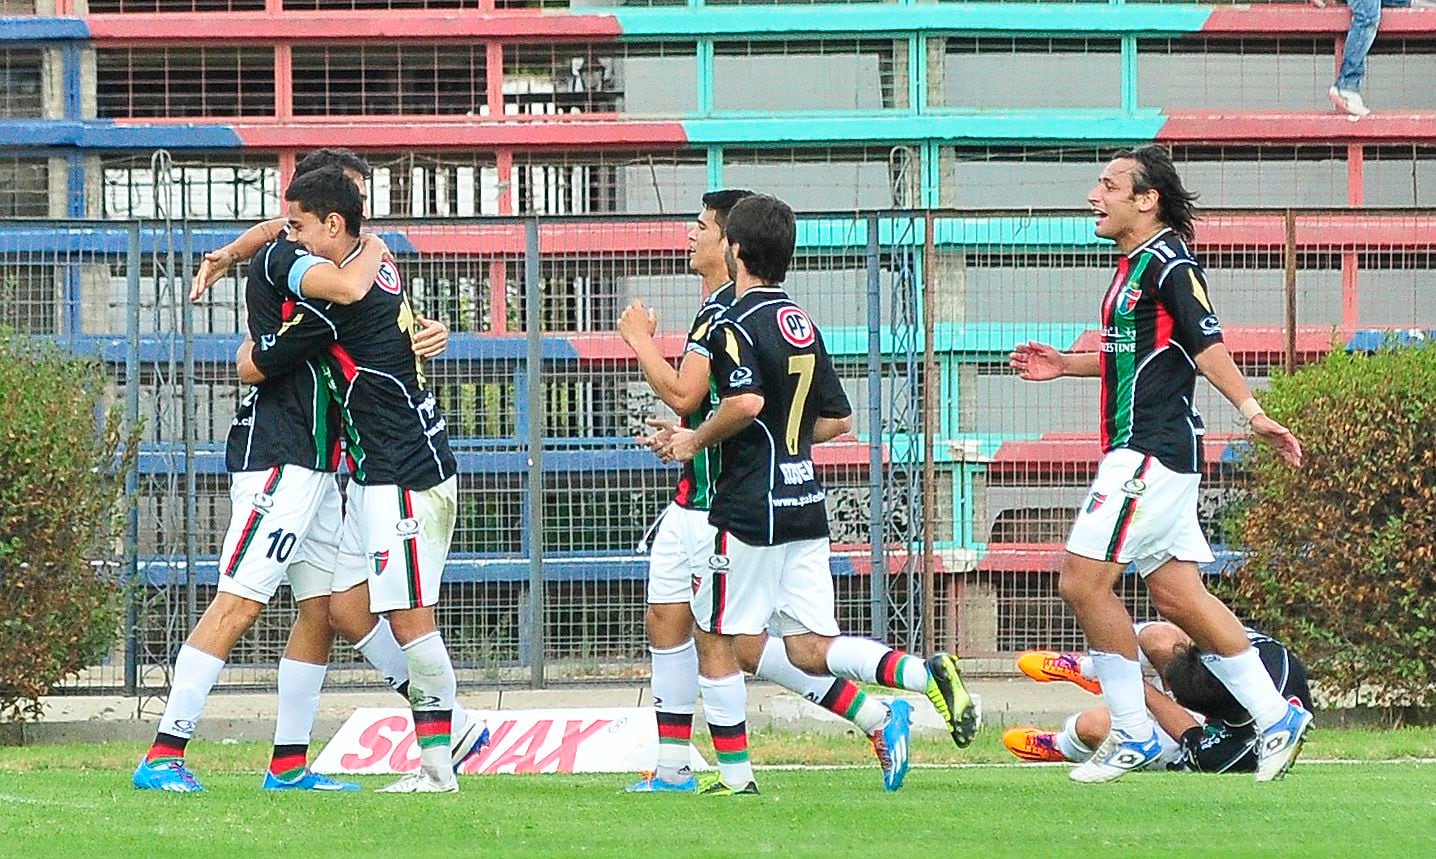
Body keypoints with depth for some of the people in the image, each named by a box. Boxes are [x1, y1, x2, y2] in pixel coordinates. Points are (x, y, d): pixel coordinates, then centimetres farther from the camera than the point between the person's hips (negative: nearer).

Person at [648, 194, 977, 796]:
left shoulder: (735, 325, -11)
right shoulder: (803, 324, 14)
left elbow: (746, 402, -28)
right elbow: (838, 419, 19)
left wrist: (696, 441, -12)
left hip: (750, 509, -7)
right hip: (807, 504, 8)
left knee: (716, 638, 6)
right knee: (810, 647, 4)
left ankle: (735, 776, 8)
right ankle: (924, 673, -17)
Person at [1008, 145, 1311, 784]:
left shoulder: (1168, 262, -12)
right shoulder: (1136, 265, 18)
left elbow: (1205, 342, -22)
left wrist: (1251, 412, -30)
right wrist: (1065, 364, 30)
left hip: (1152, 451, -10)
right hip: (1139, 451, 10)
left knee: (1083, 580, -10)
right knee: (1177, 595, 9)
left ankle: (1132, 735, -3)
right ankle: (1276, 719, 12)